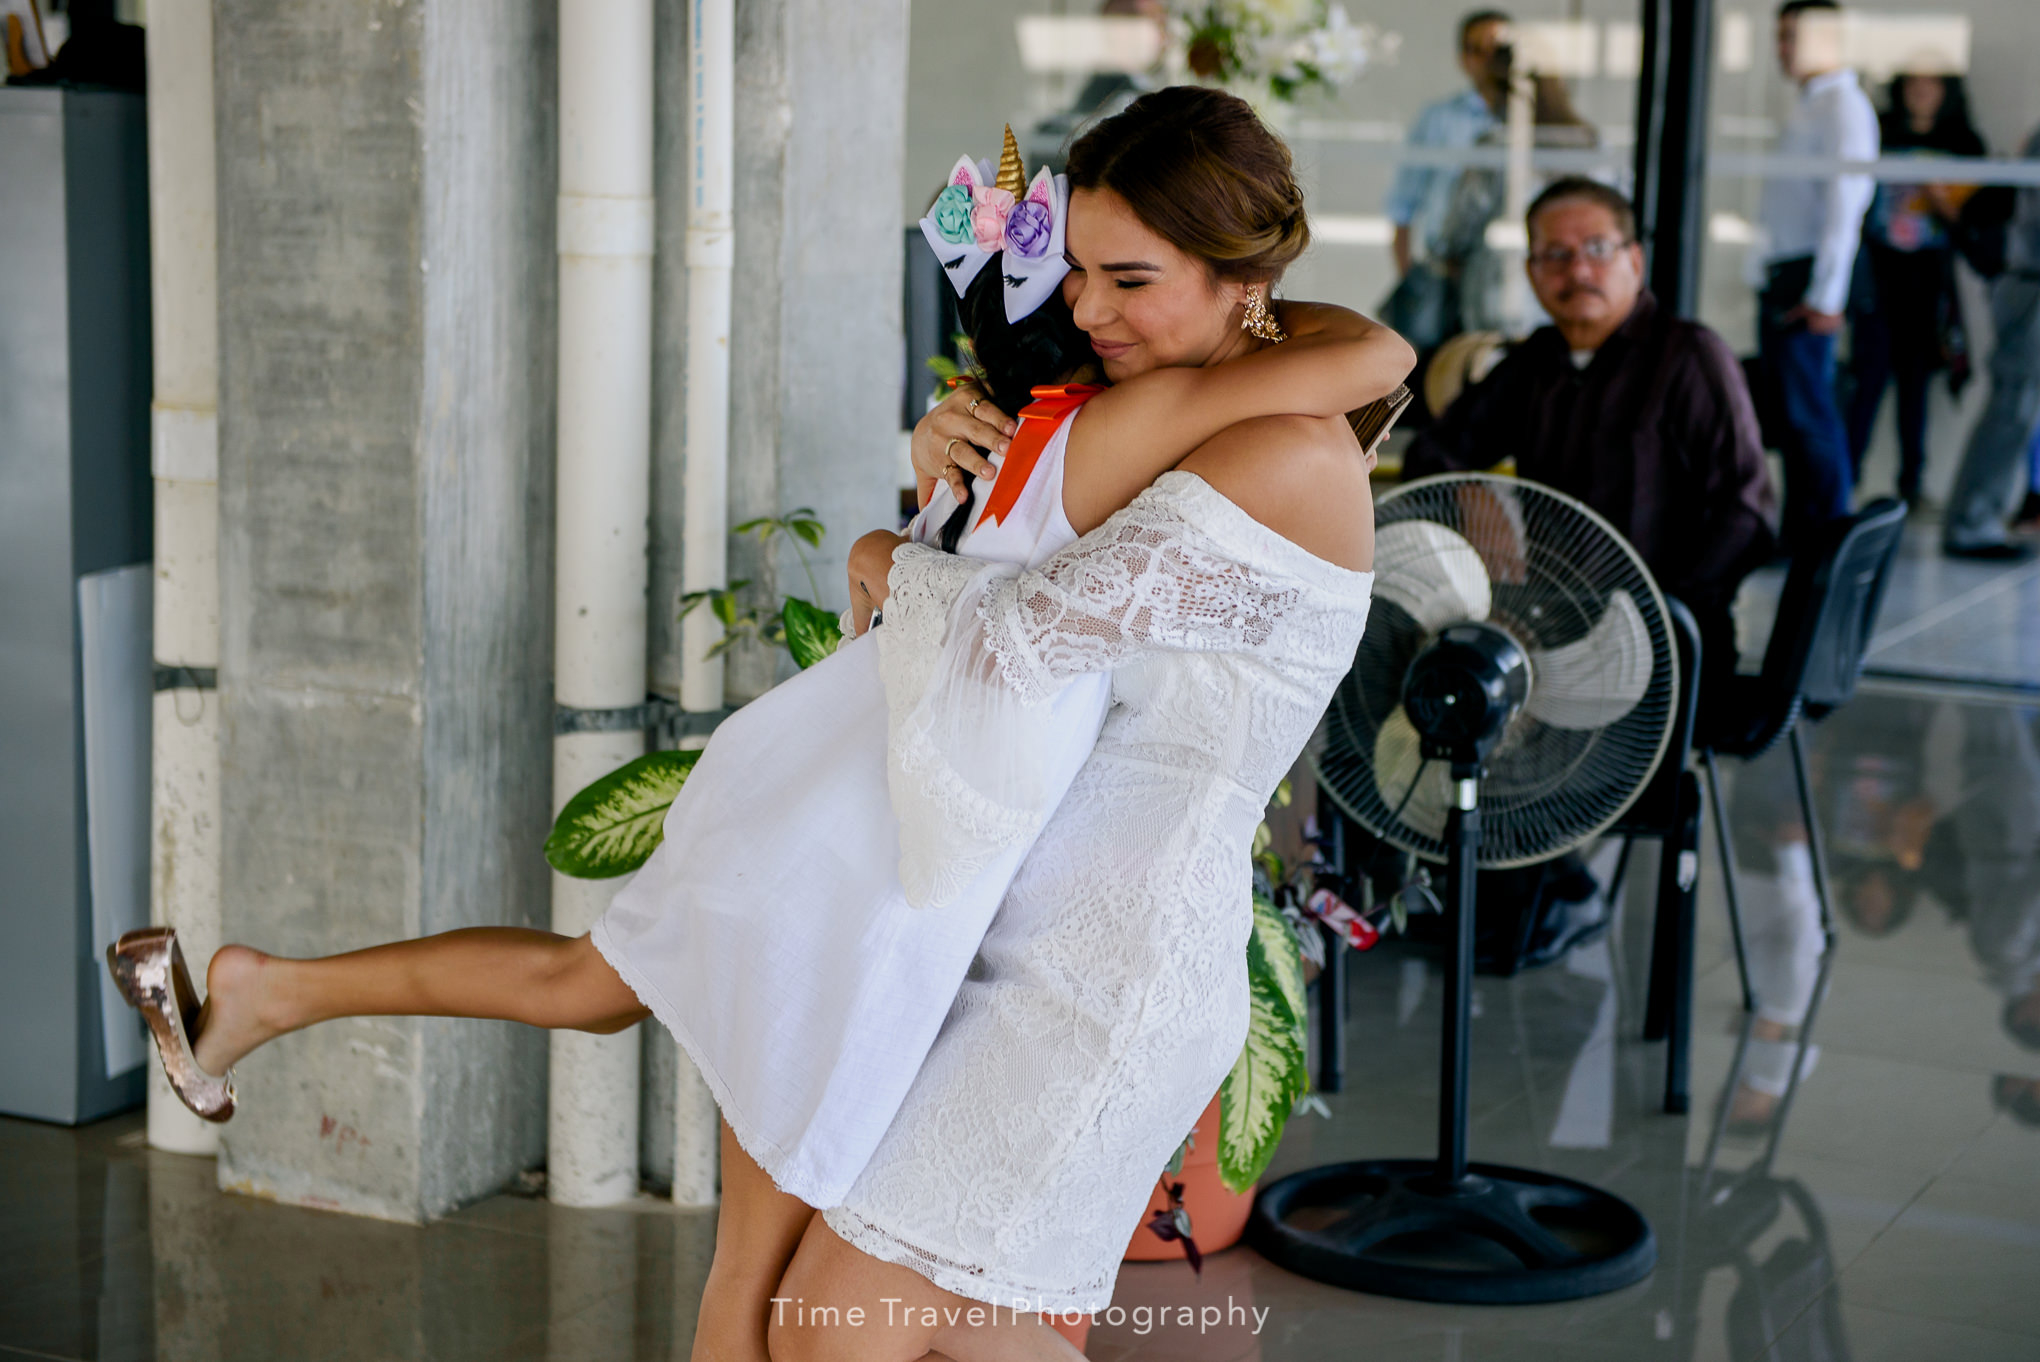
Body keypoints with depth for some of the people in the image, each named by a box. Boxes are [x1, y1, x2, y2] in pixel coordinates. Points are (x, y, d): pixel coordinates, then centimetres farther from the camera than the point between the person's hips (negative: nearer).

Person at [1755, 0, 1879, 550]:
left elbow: (1846, 201, -17)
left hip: (1808, 275, -10)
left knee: (1809, 409, -10)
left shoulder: (1843, 106, -10)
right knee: (1788, 407, 10)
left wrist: (1825, 295, -21)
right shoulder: (1809, 106, 20)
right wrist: (1774, 280, 17)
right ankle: (1797, 533, 15)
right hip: (1780, 276, 10)